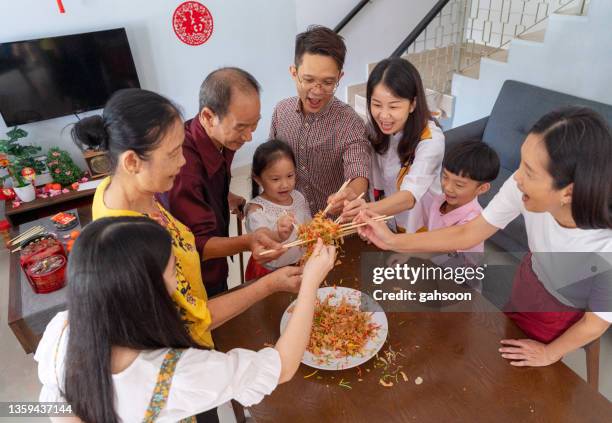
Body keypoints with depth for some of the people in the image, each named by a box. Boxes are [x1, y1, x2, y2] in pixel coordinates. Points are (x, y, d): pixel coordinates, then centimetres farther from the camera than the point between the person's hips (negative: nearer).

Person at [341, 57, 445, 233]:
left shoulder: (430, 140, -30)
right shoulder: (376, 126, -13)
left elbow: (410, 196, -42)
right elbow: (377, 181, -5)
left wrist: (370, 209, -58)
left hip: (423, 226, -4)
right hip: (392, 218, 4)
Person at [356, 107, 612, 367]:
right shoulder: (523, 187, -34)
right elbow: (469, 234, -19)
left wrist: (549, 354, -5)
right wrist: (393, 241, -22)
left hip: (560, 324, -2)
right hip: (520, 299, 3)